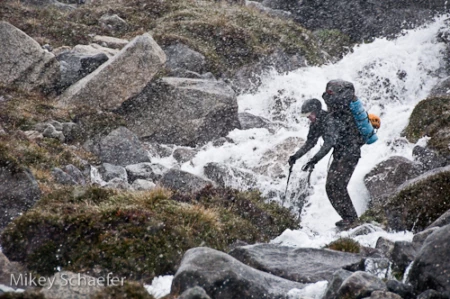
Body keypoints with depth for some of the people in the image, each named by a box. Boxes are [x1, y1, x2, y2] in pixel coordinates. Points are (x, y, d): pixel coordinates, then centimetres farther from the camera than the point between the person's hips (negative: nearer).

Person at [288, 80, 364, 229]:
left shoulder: (329, 120, -24)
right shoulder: (316, 123, 5)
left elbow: (329, 143, -36)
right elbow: (310, 143, 17)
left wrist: (314, 160, -43)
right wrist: (296, 156, 7)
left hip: (350, 153, -10)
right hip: (339, 155, 10)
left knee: (337, 185, -17)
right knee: (330, 187, 5)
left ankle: (351, 218, -11)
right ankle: (347, 217, 9)